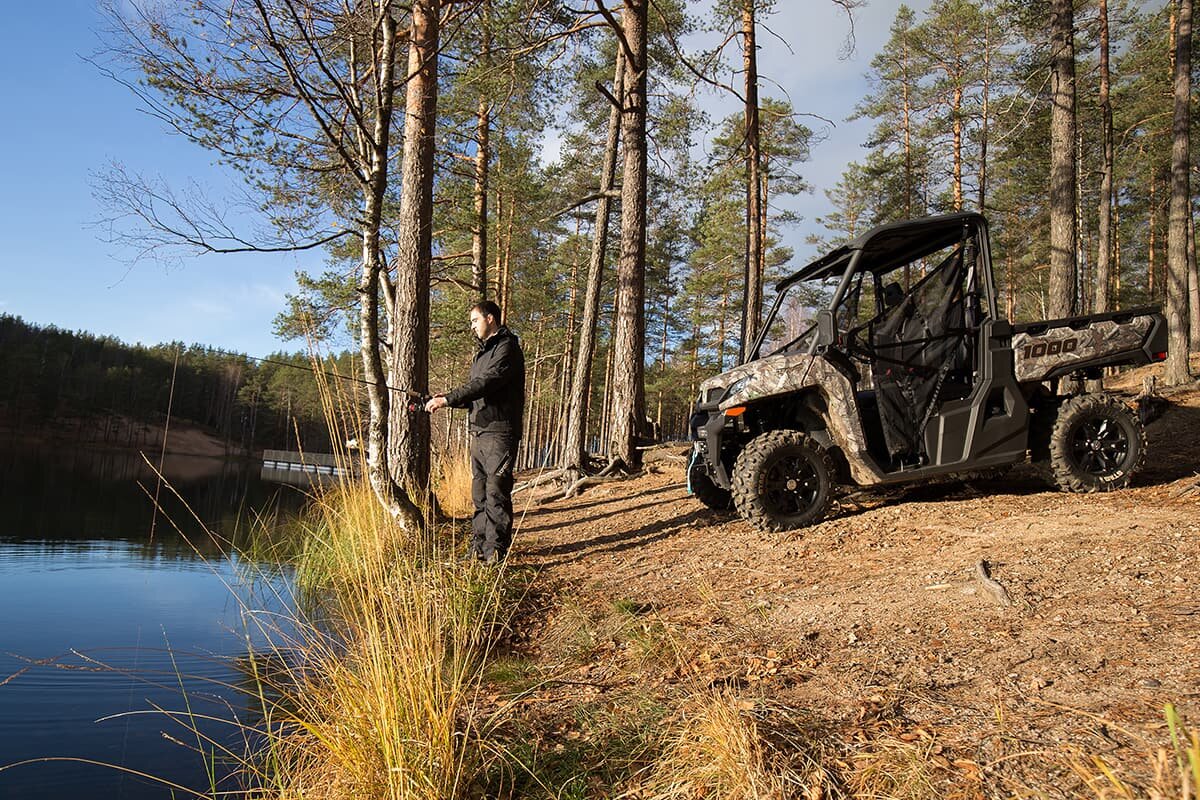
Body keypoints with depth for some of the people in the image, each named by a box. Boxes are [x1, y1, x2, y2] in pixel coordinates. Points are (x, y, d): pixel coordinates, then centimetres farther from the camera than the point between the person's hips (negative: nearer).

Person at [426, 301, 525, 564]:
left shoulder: (507, 347, -8)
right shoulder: (483, 352, 22)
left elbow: (486, 383, -21)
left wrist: (448, 399, -24)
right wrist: (446, 398, 2)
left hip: (499, 433, -9)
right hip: (478, 431, 9)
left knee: (496, 492, -8)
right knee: (479, 492, 10)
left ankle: (496, 550, -4)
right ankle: (478, 547, 16)